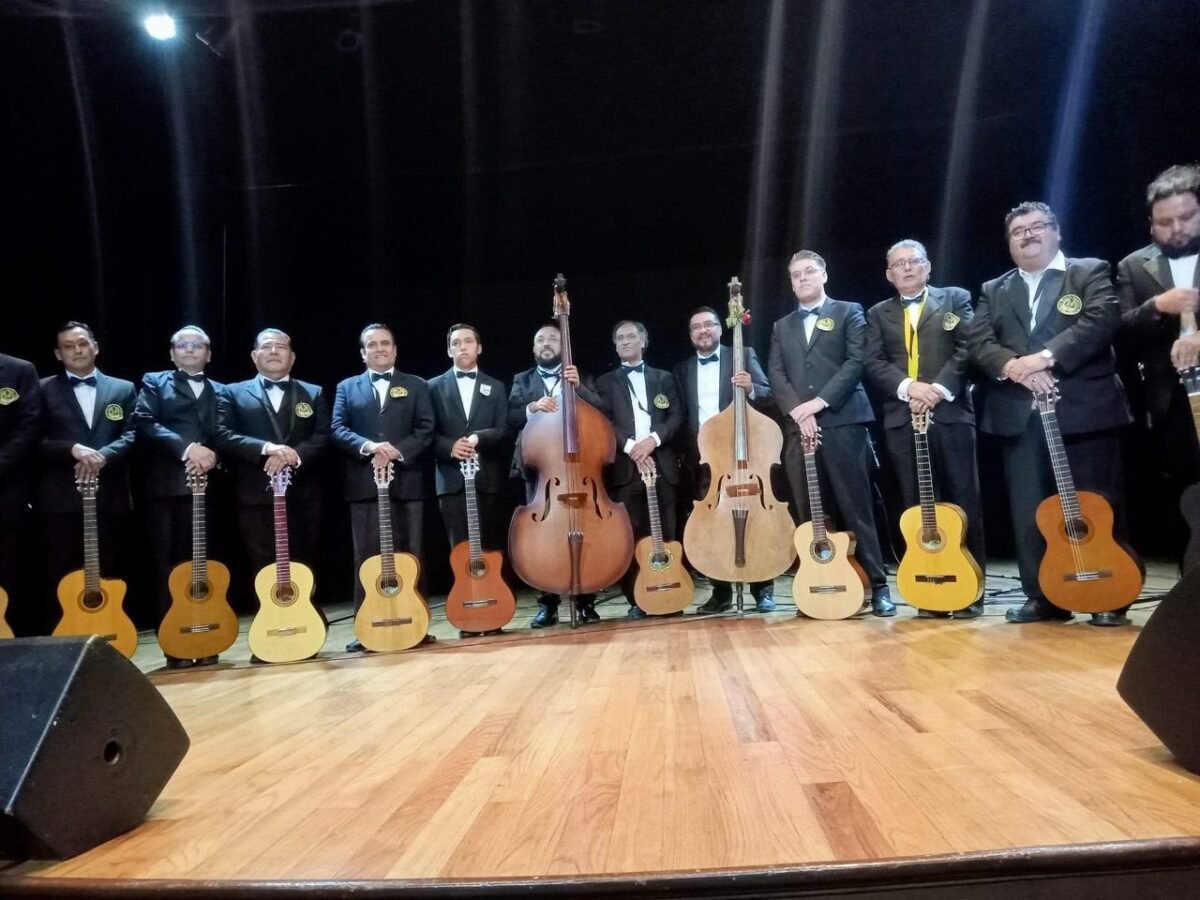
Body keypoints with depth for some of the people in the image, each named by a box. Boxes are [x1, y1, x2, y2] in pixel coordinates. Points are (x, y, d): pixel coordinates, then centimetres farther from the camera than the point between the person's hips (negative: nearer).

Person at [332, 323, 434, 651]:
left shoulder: (416, 386, 13)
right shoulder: (347, 388, 15)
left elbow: (425, 430, 2)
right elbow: (338, 430, 2)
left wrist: (396, 451, -14)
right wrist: (368, 446, -16)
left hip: (406, 481, 0)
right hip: (364, 484, 1)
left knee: (409, 556, 3)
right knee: (367, 558, 2)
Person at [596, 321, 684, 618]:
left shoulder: (664, 378, 18)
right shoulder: (605, 382, 15)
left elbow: (677, 416, 7)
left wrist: (653, 439, -9)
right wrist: (629, 445, -12)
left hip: (661, 464, 1)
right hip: (625, 467, -1)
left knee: (665, 535, 1)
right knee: (631, 536, -4)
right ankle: (636, 600, 2)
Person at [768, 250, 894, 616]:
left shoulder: (848, 312, 10)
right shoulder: (782, 326, 20)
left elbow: (856, 361, -3)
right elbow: (775, 374, 8)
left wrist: (820, 401, -12)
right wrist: (798, 411, -9)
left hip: (842, 421, -4)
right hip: (798, 427, 4)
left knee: (856, 507, -4)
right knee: (809, 513, 3)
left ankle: (877, 585, 2)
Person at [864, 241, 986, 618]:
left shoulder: (955, 299, 11)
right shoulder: (879, 314, 16)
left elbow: (969, 348, -3)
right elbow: (873, 364, 3)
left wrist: (939, 388, -15)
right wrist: (907, 386, -13)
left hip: (951, 414, -2)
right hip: (902, 420, 2)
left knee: (964, 503, 1)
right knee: (917, 508, 4)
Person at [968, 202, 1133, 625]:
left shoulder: (1090, 273, 8)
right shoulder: (993, 291, 17)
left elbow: (1103, 319, -10)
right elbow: (978, 343, 3)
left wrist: (1046, 357, -21)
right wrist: (1011, 366, -17)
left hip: (1084, 410, -3)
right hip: (1020, 416, 3)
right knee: (1029, 513, 4)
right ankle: (1043, 597, 14)